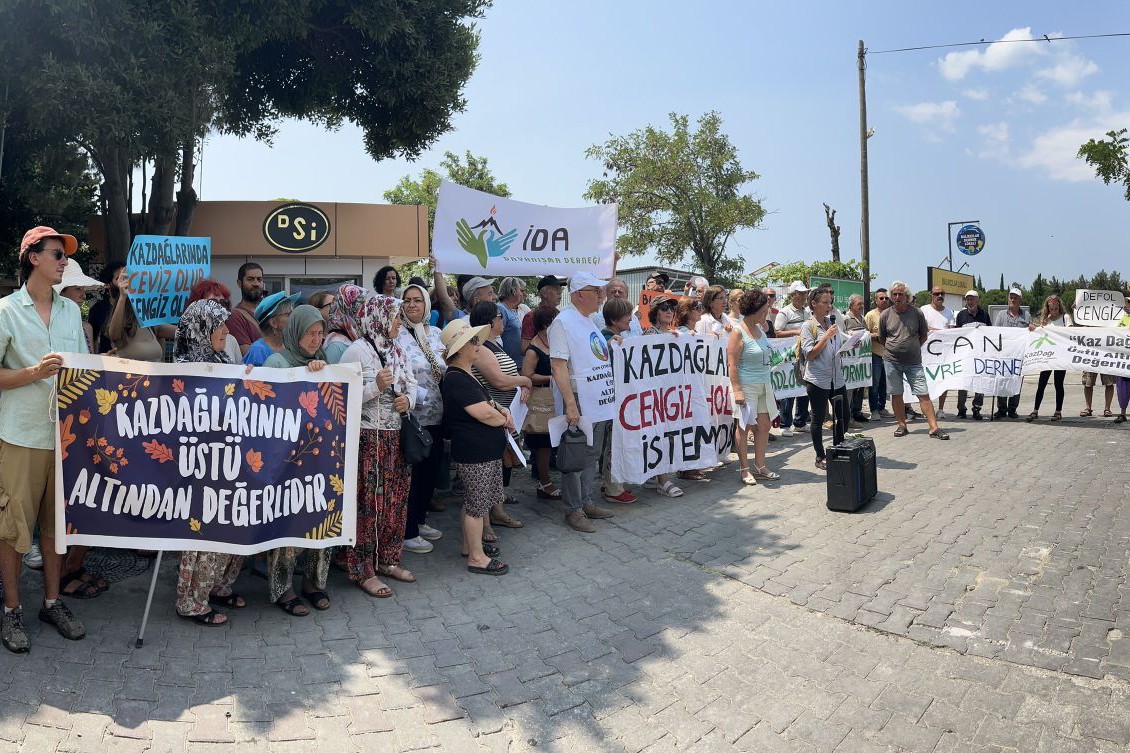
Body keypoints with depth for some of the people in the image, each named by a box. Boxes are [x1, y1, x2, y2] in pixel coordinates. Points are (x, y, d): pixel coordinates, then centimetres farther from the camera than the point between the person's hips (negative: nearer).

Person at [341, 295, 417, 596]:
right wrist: (376, 386, -26)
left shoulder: (396, 350, 11)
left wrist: (408, 399, -4)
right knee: (368, 504, -2)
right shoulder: (357, 351, -11)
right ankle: (363, 570, 9)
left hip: (397, 436, 7)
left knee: (395, 501, 12)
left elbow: (411, 383, 17)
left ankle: (387, 559, 26)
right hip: (368, 438, -7)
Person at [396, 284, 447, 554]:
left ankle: (420, 520, 31)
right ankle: (408, 532, 13)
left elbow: (446, 370, 16)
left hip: (436, 415, 7)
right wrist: (421, 396, -19)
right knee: (411, 473, 1)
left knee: (431, 470, 14)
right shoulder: (396, 335, -8)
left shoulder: (436, 334, 11)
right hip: (412, 415, -6)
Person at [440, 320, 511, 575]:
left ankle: (470, 544, 35)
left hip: (484, 450, 10)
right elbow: (486, 414, -24)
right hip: (475, 452, -10)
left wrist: (501, 409, 4)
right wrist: (505, 420, -4)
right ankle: (477, 557, 11)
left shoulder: (465, 376, 12)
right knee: (477, 504, 0)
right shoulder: (456, 379, -21)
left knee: (473, 501, 21)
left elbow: (485, 402, 25)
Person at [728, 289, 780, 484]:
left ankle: (760, 466, 21)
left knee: (764, 425, 9)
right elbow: (732, 363, -17)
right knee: (744, 426, 1)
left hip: (764, 385, 8)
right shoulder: (738, 333, -13)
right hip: (746, 386, -8)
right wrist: (737, 390, -22)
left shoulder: (760, 328, 10)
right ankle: (744, 469, 11)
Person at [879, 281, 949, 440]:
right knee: (896, 394, 6)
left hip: (913, 361, -1)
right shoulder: (886, 315, 1)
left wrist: (912, 348, 9)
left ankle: (934, 428, -4)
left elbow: (924, 335, 11)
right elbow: (881, 338, 13)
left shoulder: (917, 313, -1)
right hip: (892, 361, 1)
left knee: (923, 394, -5)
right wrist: (893, 349, 9)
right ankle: (902, 426, 18)